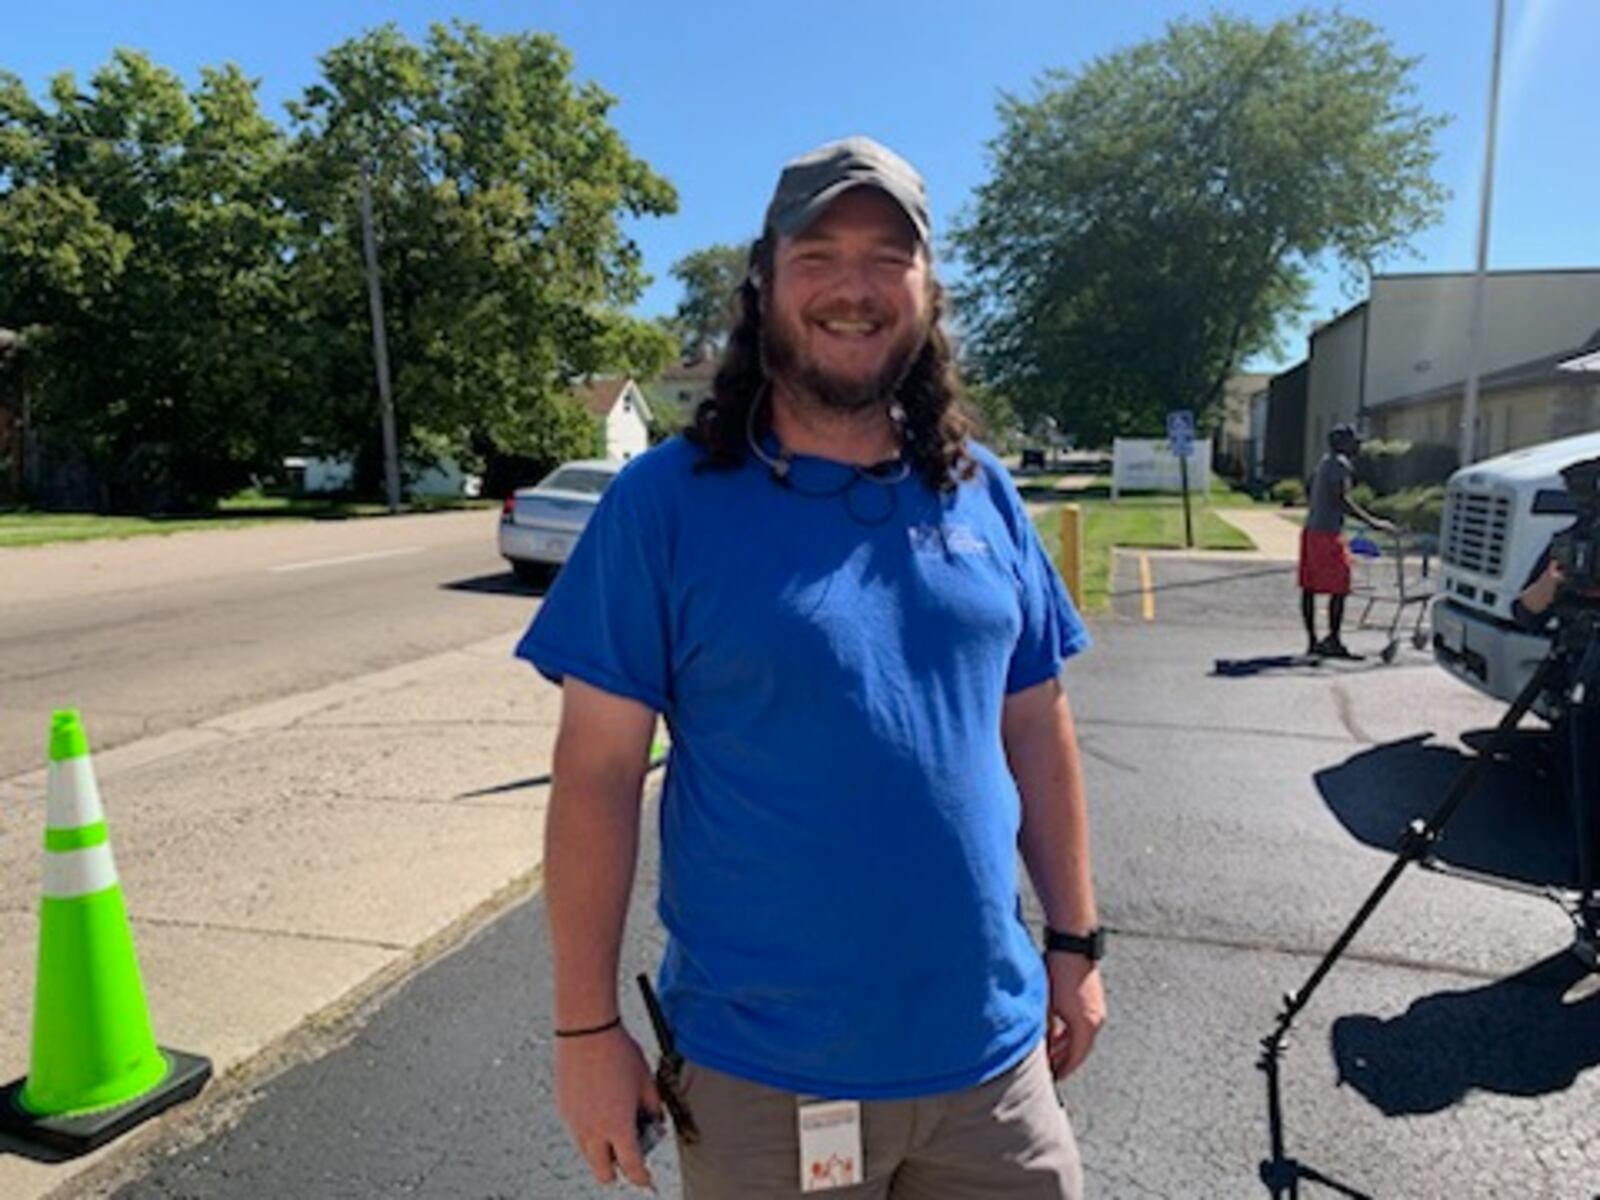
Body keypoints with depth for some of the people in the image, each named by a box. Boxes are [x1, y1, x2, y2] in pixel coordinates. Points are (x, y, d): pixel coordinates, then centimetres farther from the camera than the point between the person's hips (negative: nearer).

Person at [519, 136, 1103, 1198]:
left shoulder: (981, 493, 1)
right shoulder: (666, 503, -12)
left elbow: (1036, 727, 7)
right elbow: (599, 772, -11)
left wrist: (1075, 941, 8)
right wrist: (587, 1027, -8)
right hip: (763, 1075, -3)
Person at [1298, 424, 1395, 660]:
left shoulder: (1325, 461, 18)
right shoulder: (1341, 464, -10)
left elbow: (1310, 496, 24)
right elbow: (1342, 499, -21)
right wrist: (1373, 522, -24)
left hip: (1311, 530, 10)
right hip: (1327, 534, -10)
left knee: (1309, 587, 8)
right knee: (1339, 589, -5)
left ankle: (1312, 641, 14)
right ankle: (1333, 641, -3)